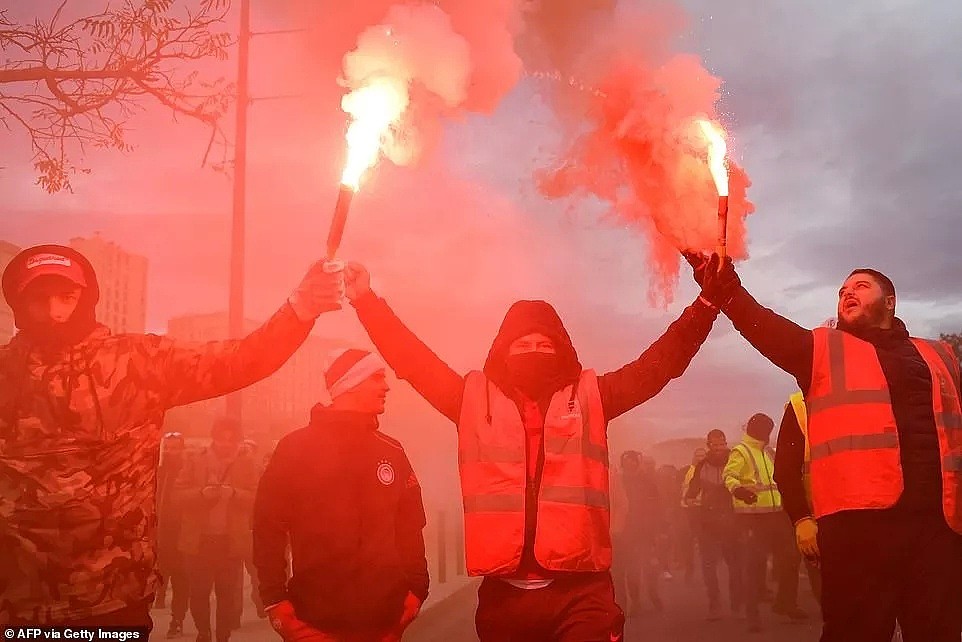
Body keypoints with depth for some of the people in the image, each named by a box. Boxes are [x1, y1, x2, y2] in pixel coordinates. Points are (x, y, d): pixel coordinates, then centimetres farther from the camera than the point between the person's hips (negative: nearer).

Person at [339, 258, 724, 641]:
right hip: (504, 594, 2)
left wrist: (707, 302, -1)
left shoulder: (589, 396, 9)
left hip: (580, 592, -1)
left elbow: (661, 362, 7)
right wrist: (366, 300, 7)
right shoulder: (475, 399, 10)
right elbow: (414, 361, 11)